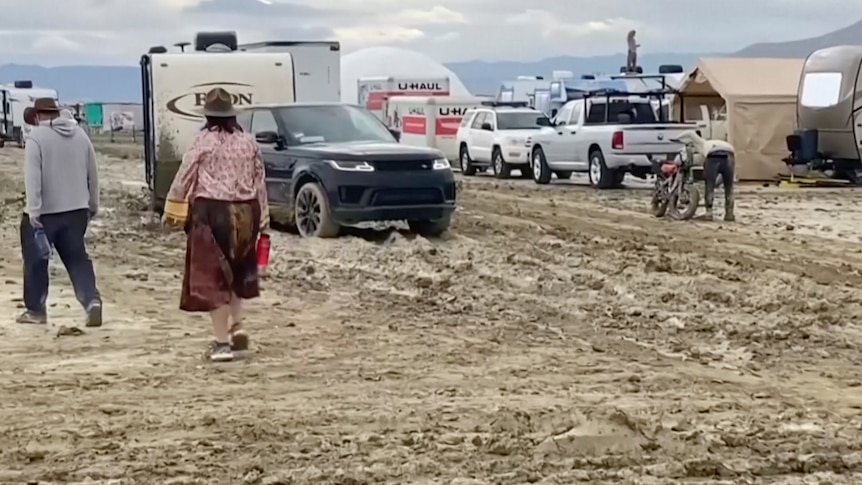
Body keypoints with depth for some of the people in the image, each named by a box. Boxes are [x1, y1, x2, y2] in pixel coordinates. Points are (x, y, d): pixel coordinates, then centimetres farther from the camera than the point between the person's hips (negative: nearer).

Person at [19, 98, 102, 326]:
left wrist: (33, 210, -21)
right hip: (76, 210, 5)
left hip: (44, 212, -5)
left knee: (35, 260, 9)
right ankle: (92, 300, -10)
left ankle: (35, 309, 16)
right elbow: (92, 173, 13)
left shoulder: (37, 136, -9)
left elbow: (32, 176, -18)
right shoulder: (80, 134, 9)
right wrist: (93, 205, 22)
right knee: (77, 258, 9)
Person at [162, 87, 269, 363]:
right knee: (237, 271, 24)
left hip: (212, 211, -4)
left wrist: (172, 211, 4)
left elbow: (184, 178, -5)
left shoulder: (204, 141, -6)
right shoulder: (248, 142, 6)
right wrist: (262, 218, 15)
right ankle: (236, 326, 14)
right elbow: (259, 183, 9)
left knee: (213, 276, 1)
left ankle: (222, 342, 0)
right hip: (244, 212, 5)